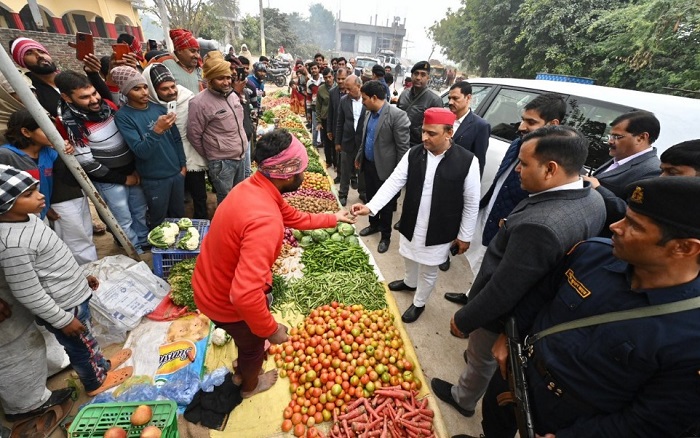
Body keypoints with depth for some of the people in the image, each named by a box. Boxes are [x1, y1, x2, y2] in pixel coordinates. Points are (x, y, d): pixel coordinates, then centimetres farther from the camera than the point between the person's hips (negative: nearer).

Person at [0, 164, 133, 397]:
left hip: (74, 295, 8)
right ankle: (96, 382, 43)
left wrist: (81, 277, 19)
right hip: (63, 307, -8)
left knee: (88, 338, 29)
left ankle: (102, 366, 53)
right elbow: (28, 295, -25)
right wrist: (63, 320, -15)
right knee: (81, 347, 18)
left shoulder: (28, 217, -3)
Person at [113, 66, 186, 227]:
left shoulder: (159, 108, 1)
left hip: (176, 173, 4)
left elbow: (176, 138, 10)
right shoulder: (123, 116, -12)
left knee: (179, 216, 19)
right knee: (159, 222, 13)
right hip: (154, 179, -4)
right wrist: (157, 130, -34)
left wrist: (183, 164, 8)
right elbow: (141, 151, -21)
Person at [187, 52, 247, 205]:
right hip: (221, 162, -7)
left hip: (241, 156, 7)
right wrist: (210, 155, 0)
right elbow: (193, 135, -11)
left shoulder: (233, 95, 6)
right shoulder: (200, 103, -18)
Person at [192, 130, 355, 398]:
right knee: (254, 343, 24)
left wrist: (332, 218, 15)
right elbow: (245, 295, -41)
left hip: (209, 282, 8)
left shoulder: (254, 187, -9)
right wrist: (271, 329, -24)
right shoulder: (265, 220, -39)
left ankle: (243, 369, 66)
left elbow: (294, 217, 7)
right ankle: (250, 385, 57)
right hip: (226, 301, -8)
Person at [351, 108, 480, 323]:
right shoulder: (413, 154, -8)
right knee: (410, 258, 28)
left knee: (428, 270, 16)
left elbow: (471, 203, -10)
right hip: (411, 224, 4)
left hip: (439, 231, -4)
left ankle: (419, 303, 43)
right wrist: (370, 207, -22)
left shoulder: (467, 161, -17)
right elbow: (394, 181, -10)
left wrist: (464, 235, -4)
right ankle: (410, 282, 60)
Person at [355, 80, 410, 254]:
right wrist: (359, 156, 20)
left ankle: (386, 235, 28)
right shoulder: (370, 113, 4)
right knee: (371, 198, 21)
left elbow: (403, 147, -18)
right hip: (368, 164, 7)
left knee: (386, 204, 9)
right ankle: (374, 225, 43)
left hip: (384, 168, -7)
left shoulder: (397, 115, -20)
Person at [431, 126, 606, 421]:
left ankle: (462, 400, 51)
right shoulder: (593, 198, -10)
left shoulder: (539, 226, -40)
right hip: (538, 308, 8)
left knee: (482, 360, 22)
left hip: (503, 314, -8)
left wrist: (462, 320, -16)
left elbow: (502, 291, -32)